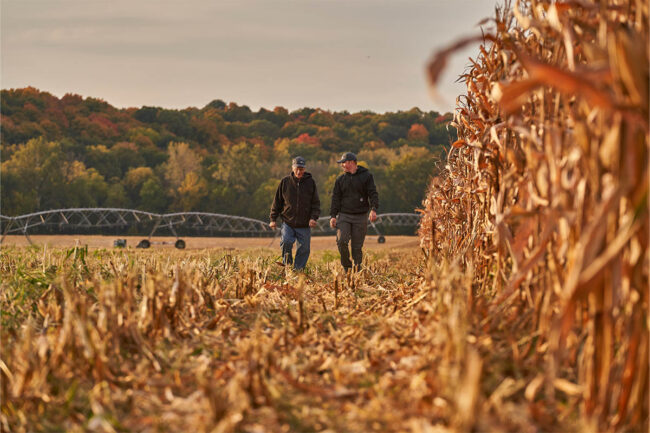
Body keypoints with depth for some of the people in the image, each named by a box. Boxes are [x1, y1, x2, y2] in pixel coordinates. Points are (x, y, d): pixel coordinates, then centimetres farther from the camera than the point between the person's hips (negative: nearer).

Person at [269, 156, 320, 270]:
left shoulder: (310, 182, 3)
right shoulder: (285, 181, 3)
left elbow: (316, 203, 5)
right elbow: (277, 201, 9)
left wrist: (314, 217, -10)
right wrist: (273, 219, 7)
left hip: (304, 225, 1)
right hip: (288, 222, -1)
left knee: (304, 249, 1)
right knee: (286, 242, -21)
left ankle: (298, 270, 14)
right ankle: (287, 265, -1)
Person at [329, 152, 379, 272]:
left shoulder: (366, 176, 3)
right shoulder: (340, 179, 12)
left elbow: (373, 194, -3)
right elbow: (336, 198, 11)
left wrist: (374, 209, -20)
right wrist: (333, 216, 0)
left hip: (361, 217, -2)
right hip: (344, 216, 2)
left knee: (357, 246, -1)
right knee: (341, 241, -17)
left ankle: (357, 270, 9)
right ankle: (347, 266, -1)